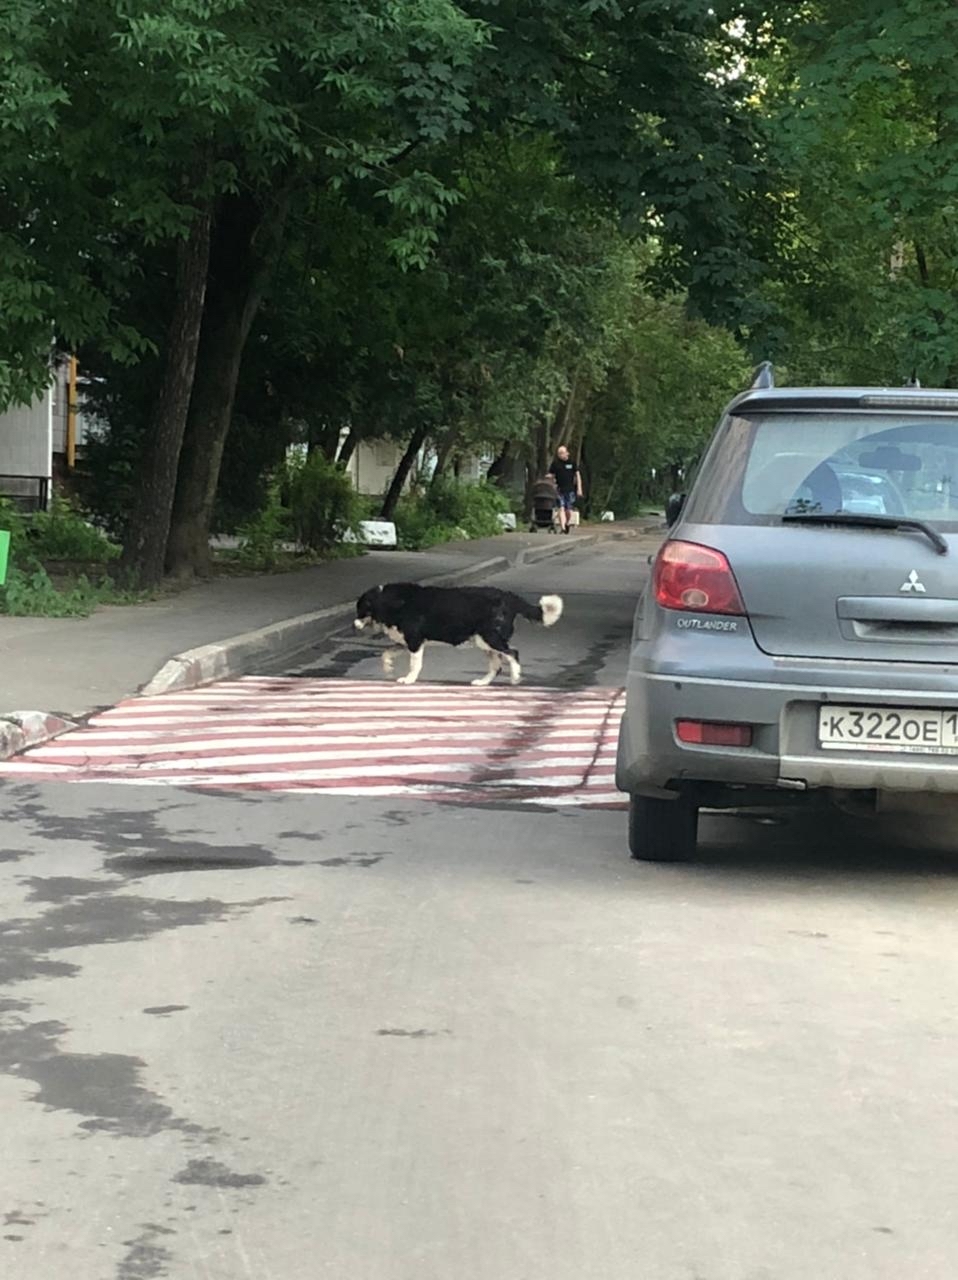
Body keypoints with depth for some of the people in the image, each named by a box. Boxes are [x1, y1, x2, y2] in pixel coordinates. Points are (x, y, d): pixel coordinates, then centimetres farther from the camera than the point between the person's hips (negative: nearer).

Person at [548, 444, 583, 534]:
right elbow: (550, 475, 9)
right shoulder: (555, 464, 6)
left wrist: (579, 489, 0)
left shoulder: (572, 463, 5)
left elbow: (578, 475, 6)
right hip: (560, 490, 0)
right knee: (561, 509, -11)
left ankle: (567, 524, 28)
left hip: (570, 489, 0)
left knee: (569, 510, 3)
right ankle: (563, 528, -16)